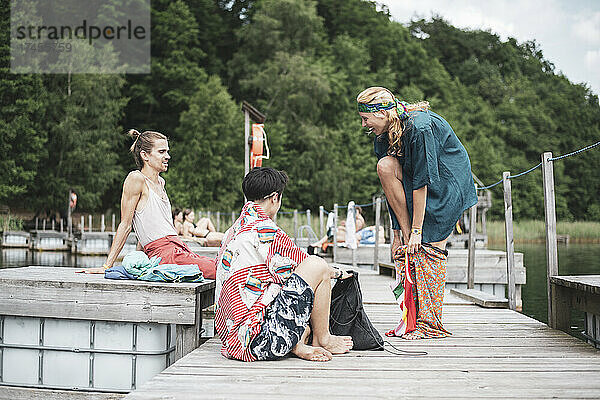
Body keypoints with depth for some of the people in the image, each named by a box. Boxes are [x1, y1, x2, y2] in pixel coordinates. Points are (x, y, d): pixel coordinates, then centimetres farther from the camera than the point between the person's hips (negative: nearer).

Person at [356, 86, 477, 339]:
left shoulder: (420, 126, -29)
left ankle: (431, 322, -6)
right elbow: (393, 186, -4)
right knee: (385, 166, -20)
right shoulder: (383, 134, -5)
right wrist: (399, 230, -6)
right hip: (418, 173, 7)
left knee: (429, 245, -15)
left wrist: (416, 231, -26)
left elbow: (422, 181, -29)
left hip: (449, 182, -7)